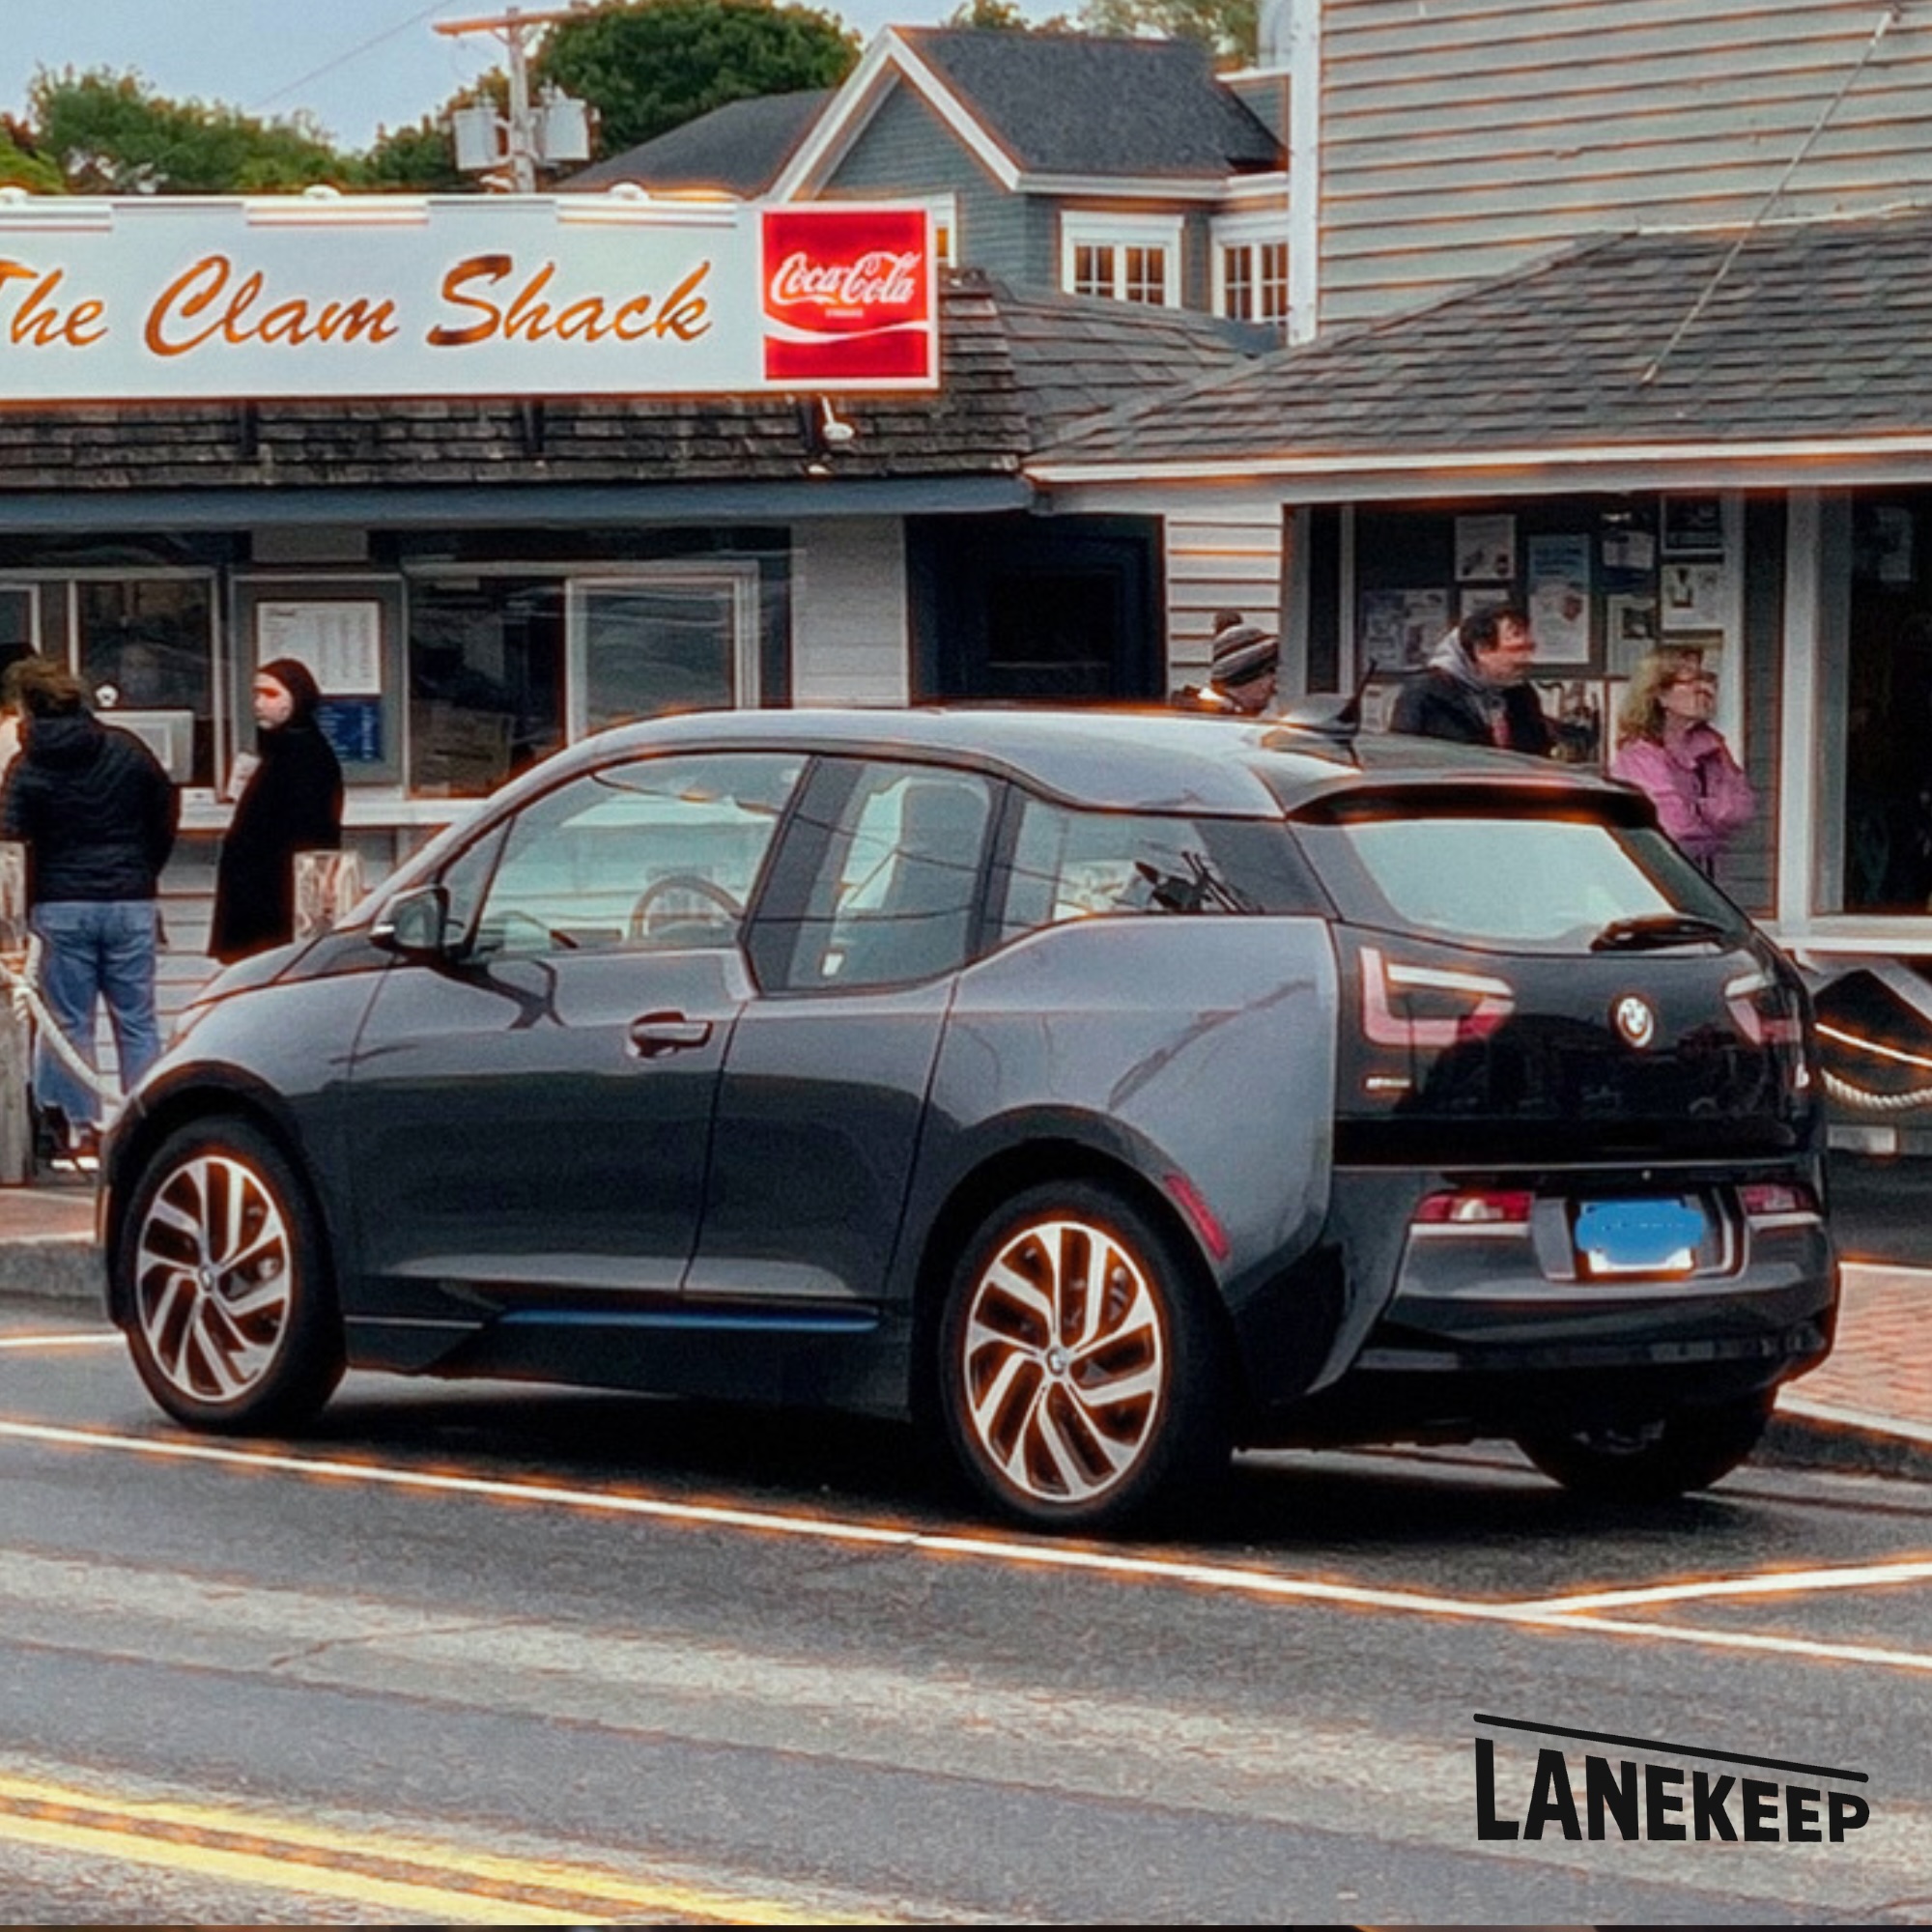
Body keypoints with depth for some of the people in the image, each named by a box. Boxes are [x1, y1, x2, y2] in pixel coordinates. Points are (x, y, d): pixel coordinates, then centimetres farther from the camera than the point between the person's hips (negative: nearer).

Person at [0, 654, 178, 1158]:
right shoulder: (125, 751, 2)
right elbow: (167, 811, 10)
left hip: (62, 907, -2)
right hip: (130, 903, 2)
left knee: (69, 1023, 6)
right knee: (137, 1021, 7)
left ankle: (81, 1128, 3)